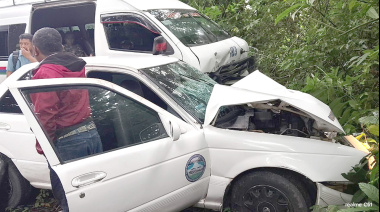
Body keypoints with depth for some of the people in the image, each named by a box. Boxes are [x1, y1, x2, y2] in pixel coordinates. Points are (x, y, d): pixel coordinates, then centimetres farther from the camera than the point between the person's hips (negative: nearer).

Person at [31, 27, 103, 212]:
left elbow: (45, 117, -17)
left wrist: (41, 147, -5)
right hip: (92, 133, 8)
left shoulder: (44, 74, -12)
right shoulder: (77, 66, 9)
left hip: (67, 142, -7)